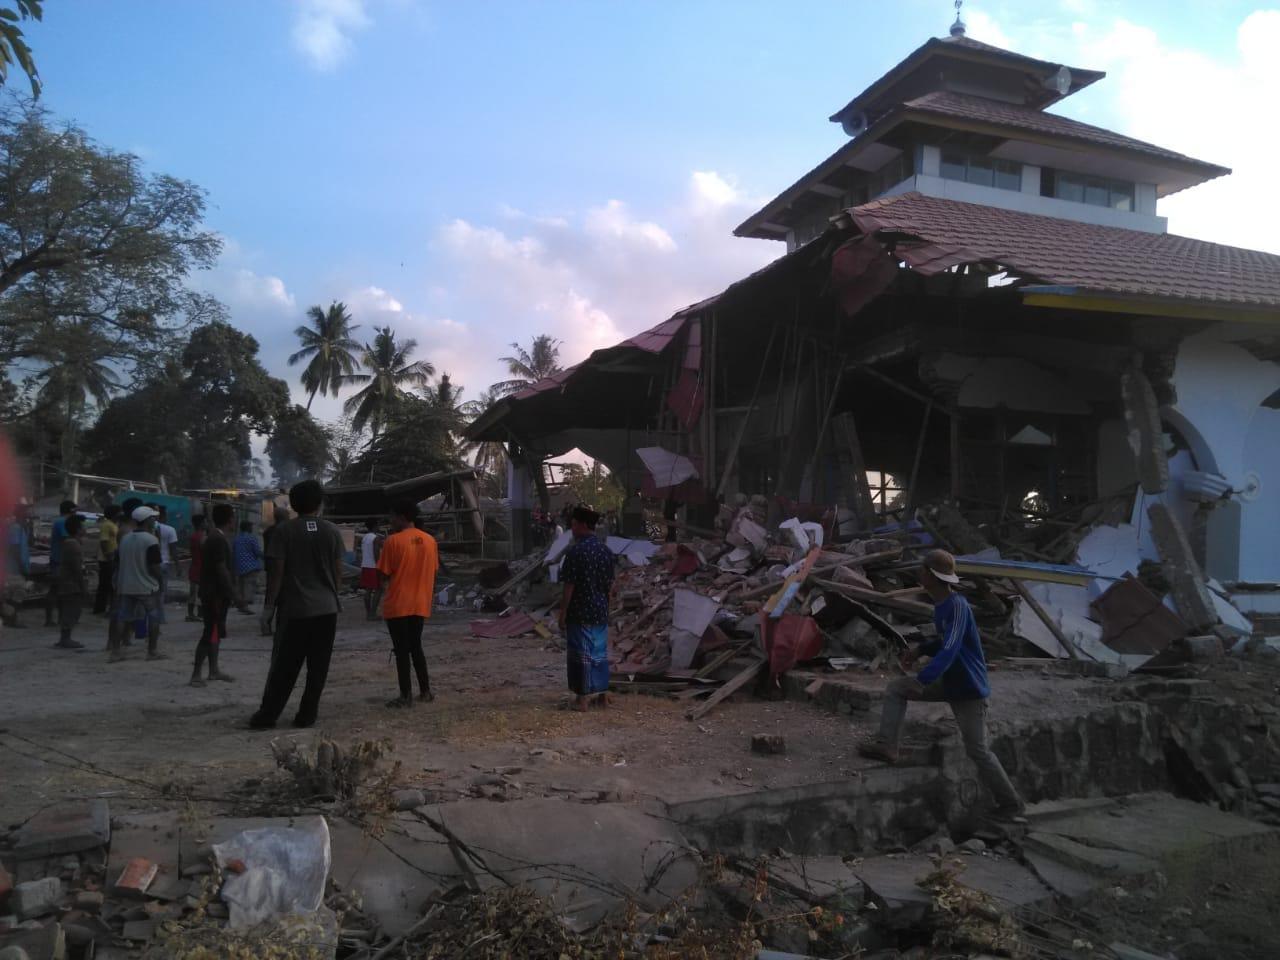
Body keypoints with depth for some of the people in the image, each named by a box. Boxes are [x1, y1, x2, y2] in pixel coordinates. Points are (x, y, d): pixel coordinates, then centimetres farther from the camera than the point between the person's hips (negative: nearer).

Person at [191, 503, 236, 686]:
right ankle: (196, 674, -5)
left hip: (213, 593, 10)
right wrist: (230, 593, -18)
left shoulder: (212, 537, 14)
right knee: (211, 634, -8)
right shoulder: (218, 540, -18)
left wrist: (230, 591, 18)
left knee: (215, 632, 15)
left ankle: (213, 670, 22)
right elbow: (221, 570, -22)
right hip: (216, 594, -10)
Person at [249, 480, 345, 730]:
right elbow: (338, 572, 5)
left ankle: (267, 716, 9)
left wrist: (269, 606, -2)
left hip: (294, 609, -1)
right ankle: (306, 715, 10)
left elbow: (277, 572, -7)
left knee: (284, 666, 6)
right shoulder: (332, 531, 2)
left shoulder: (284, 531, -4)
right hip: (326, 609, 1)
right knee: (318, 667, 7)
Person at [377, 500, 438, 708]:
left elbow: (383, 575, -8)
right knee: (416, 647, 18)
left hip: (398, 605, -5)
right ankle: (425, 691, 18)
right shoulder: (430, 540, 4)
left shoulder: (393, 541, -12)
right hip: (420, 605, 5)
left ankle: (406, 696, 5)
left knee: (402, 651, 2)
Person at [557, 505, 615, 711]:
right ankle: (602, 692, 22)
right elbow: (610, 584, 11)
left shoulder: (575, 552, -16)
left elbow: (569, 588, -15)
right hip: (601, 612, 6)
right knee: (600, 651, 14)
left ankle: (584, 697, 6)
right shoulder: (606, 550, 5)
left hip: (580, 613, -6)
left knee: (582, 653, 1)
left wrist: (562, 615, -8)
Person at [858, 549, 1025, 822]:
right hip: (949, 683, 9)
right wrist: (920, 649, 2)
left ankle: (1010, 803, 16)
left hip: (969, 688, -9)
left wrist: (922, 680, -42)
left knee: (977, 751, -1)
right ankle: (886, 745, -1)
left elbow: (950, 649, -34)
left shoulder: (957, 605, -25)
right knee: (896, 688, 2)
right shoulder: (940, 605, 4)